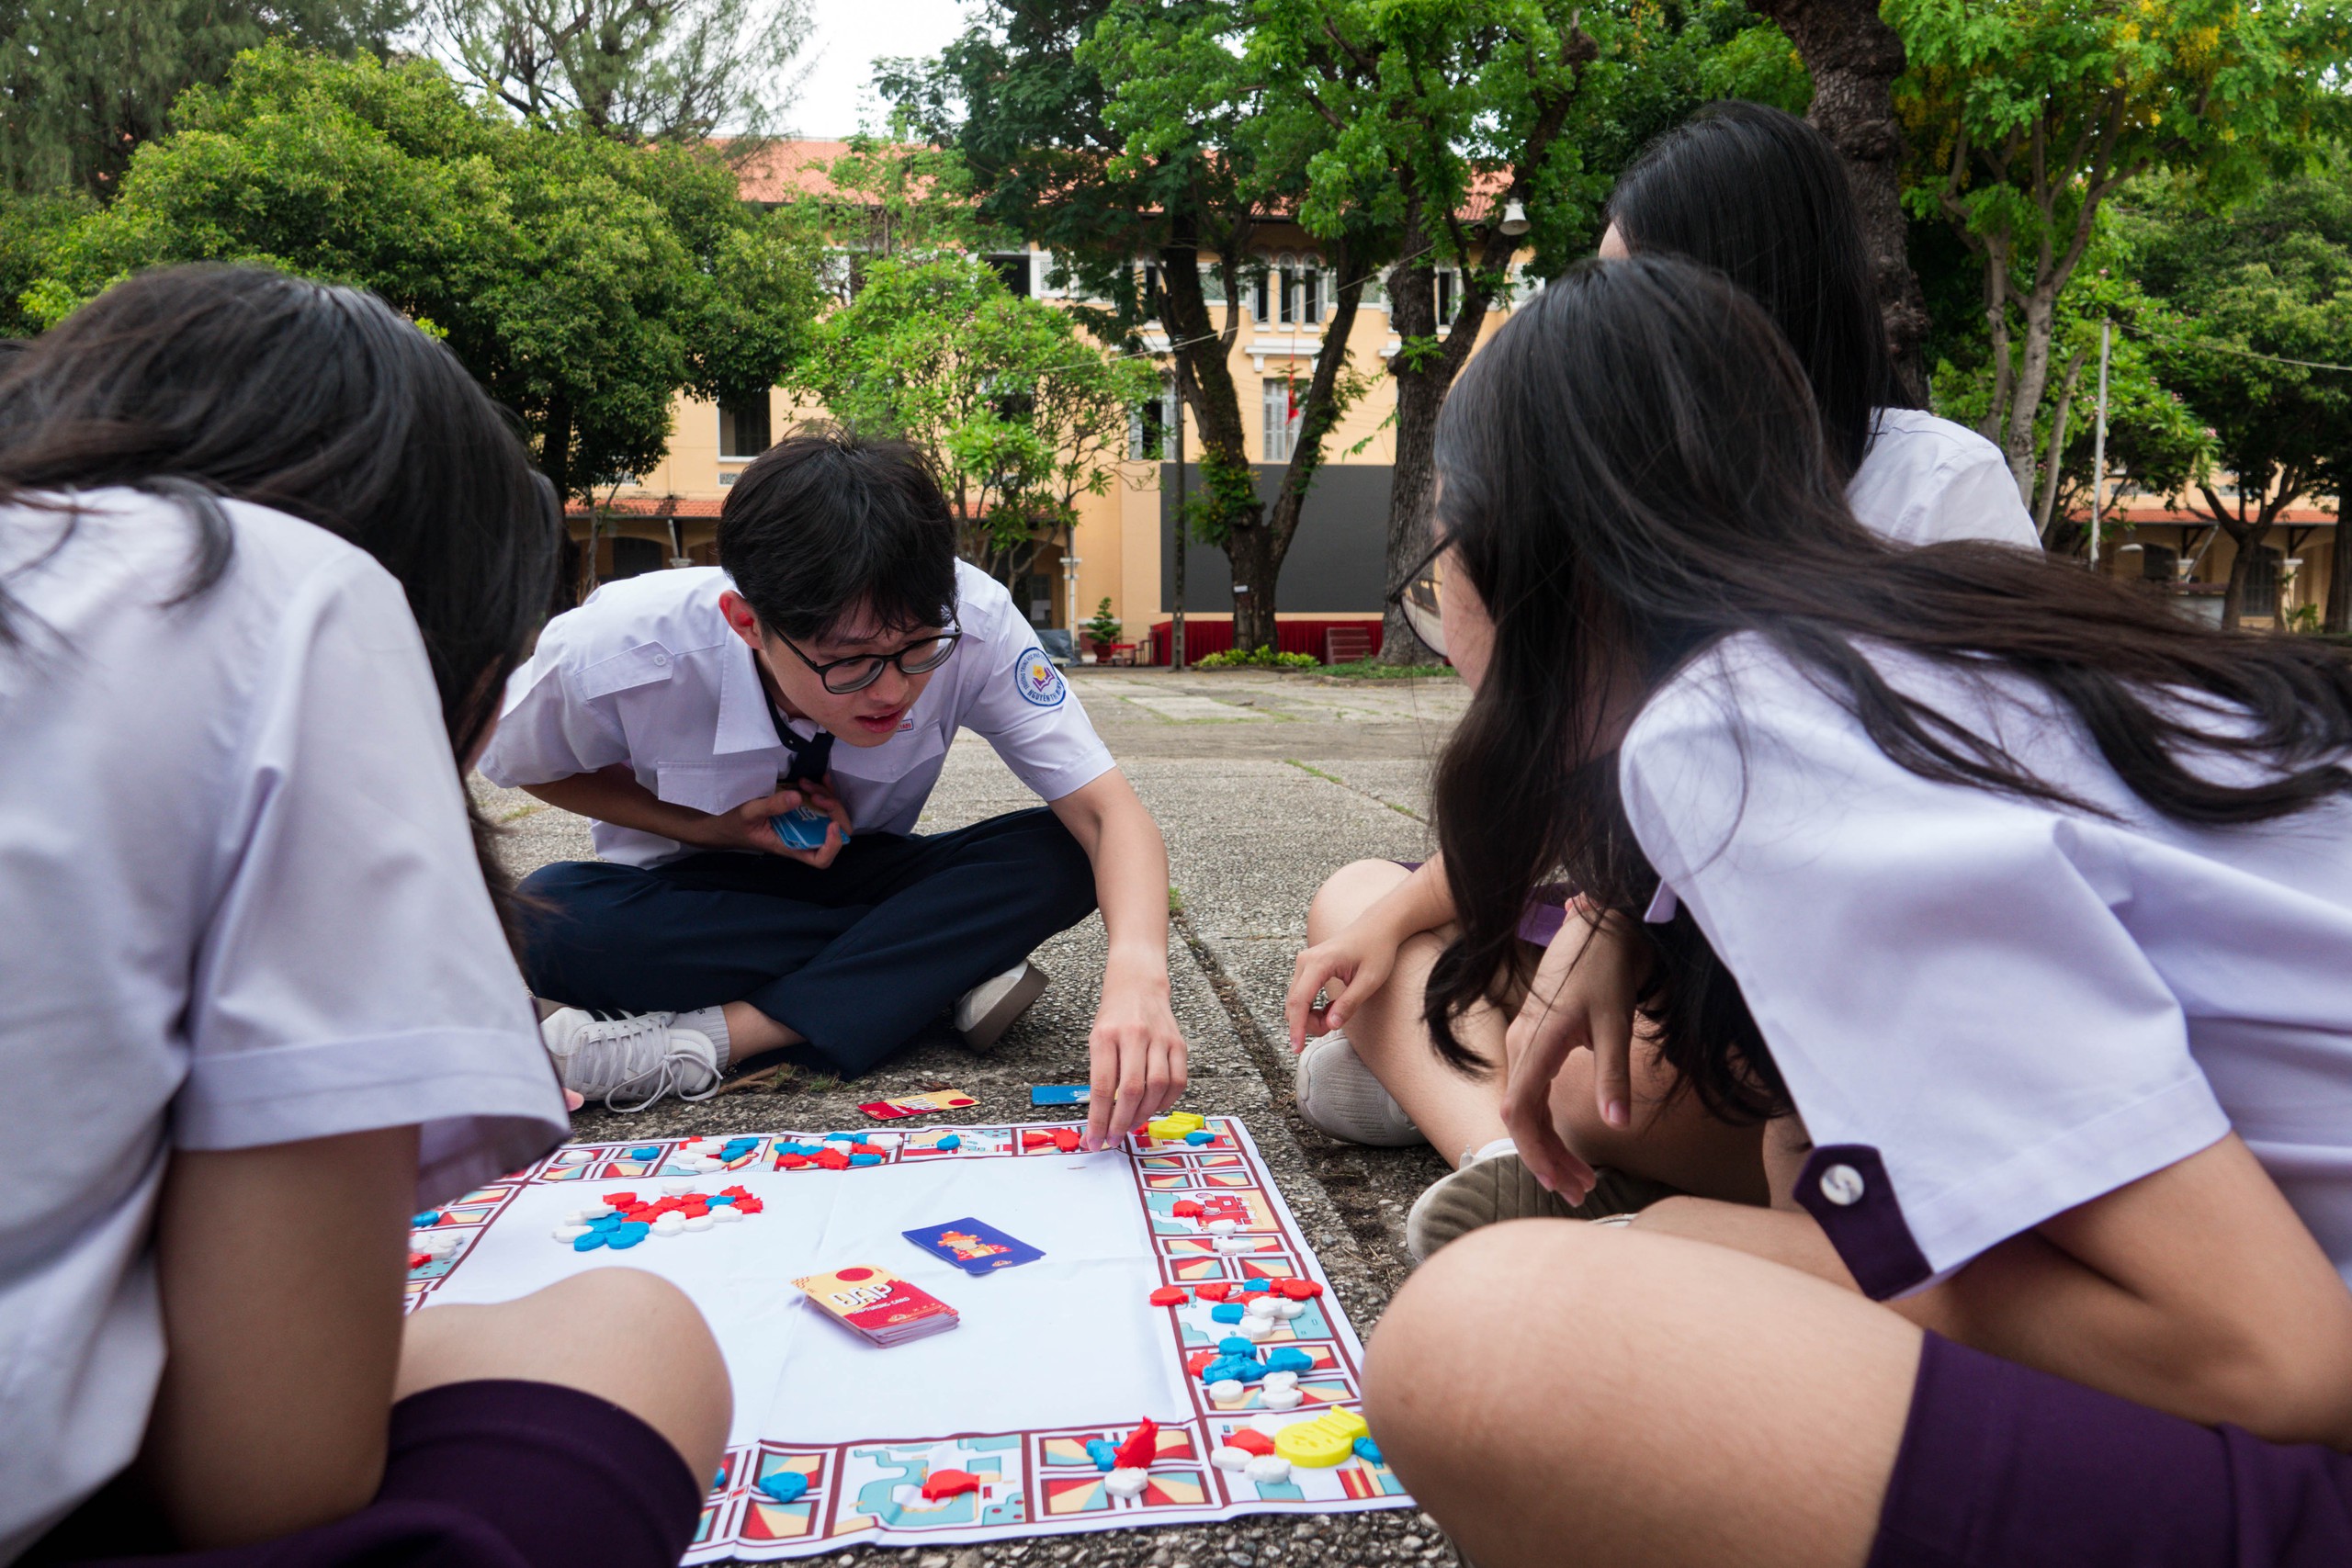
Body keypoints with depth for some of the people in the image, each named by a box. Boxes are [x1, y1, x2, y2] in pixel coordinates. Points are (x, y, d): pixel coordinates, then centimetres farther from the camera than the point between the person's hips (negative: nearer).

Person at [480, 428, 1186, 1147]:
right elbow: (530, 766, -6)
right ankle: (940, 974, -24)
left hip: (859, 873, 1)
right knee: (550, 919, -33)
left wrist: (1137, 972, -53)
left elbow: (1109, 812, -32)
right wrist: (713, 830, -21)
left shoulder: (970, 624, -29)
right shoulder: (609, 657, -29)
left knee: (1055, 857, -27)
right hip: (698, 893, 0)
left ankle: (723, 1035, -28)